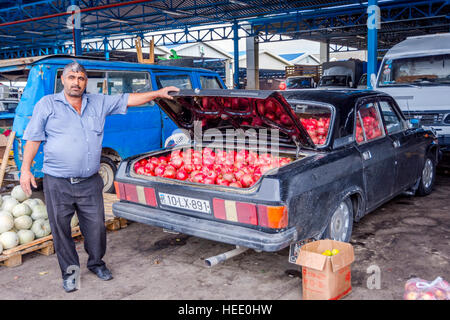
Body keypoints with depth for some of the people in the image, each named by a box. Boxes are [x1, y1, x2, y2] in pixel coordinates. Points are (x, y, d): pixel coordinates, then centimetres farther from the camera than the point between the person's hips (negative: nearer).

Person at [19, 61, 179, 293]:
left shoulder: (99, 103, 9)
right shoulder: (47, 104, 3)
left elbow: (128, 100, 10)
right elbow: (33, 138, 2)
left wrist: (158, 93, 3)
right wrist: (25, 169, -4)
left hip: (90, 183, 2)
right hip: (58, 183, -2)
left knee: (96, 226, 8)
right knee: (61, 229, 7)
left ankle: (96, 263, 32)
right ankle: (70, 271, 25)